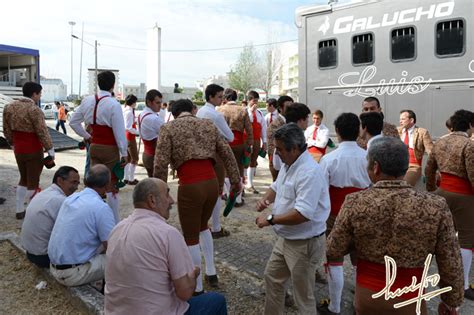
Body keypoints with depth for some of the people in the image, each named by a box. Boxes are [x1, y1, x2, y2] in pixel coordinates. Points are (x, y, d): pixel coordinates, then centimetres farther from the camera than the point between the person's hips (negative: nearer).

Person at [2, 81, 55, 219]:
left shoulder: (9, 107, 4)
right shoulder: (34, 109, -19)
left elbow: (6, 130, 10)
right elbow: (42, 132, -18)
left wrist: (13, 144, 22)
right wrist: (50, 149, -10)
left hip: (18, 149, 7)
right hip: (33, 150, -7)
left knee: (23, 179, 20)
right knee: (33, 182, 4)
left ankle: (19, 211, 26)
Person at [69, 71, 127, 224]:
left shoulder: (87, 100, 4)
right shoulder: (113, 104, -16)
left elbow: (73, 122, 10)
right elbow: (119, 131, -15)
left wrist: (86, 136, 17)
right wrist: (124, 153, -8)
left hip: (94, 147, 6)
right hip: (110, 149, -6)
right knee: (112, 186, 3)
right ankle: (115, 222, 12)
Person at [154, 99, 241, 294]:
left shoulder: (169, 128, 3)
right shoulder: (208, 125, 14)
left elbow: (160, 164, -7)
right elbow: (227, 154, 11)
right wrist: (235, 180, 16)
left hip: (190, 187, -5)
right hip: (212, 183, 5)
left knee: (190, 238, 11)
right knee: (202, 226, 29)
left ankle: (197, 287, 20)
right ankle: (211, 273, 32)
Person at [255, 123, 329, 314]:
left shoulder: (309, 172, -29)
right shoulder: (289, 164, 3)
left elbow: (303, 214, -34)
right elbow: (277, 187, 19)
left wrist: (271, 220, -23)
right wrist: (265, 198, -4)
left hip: (304, 243, -10)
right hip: (286, 239, 10)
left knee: (303, 297, 7)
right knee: (271, 277, 25)